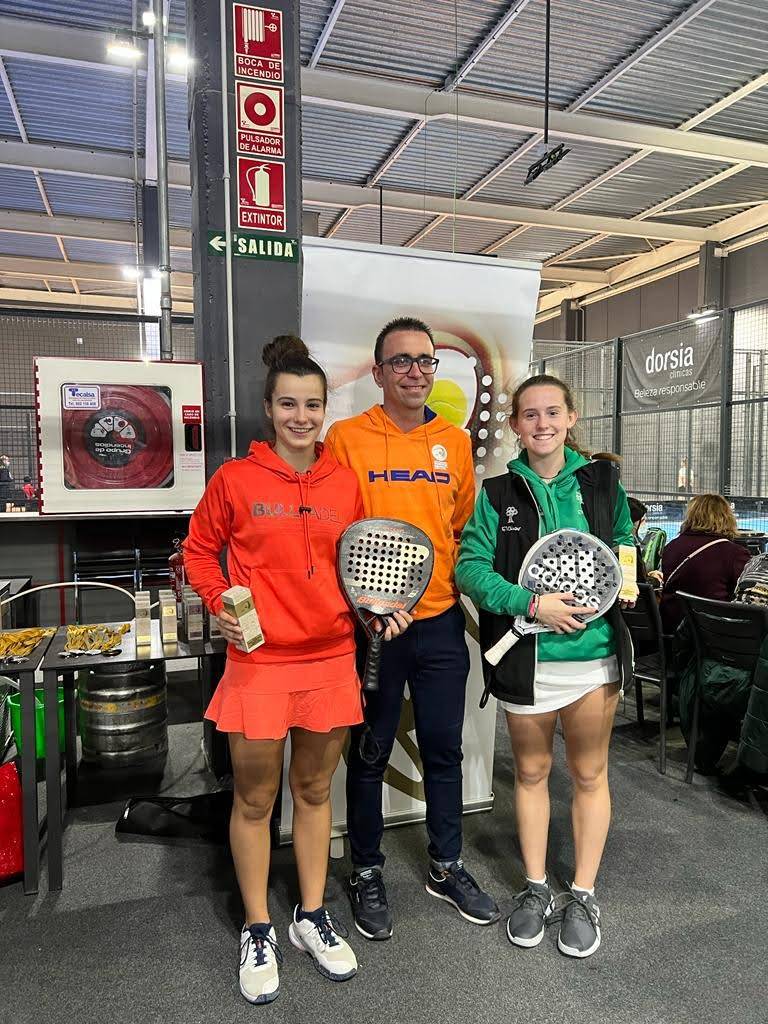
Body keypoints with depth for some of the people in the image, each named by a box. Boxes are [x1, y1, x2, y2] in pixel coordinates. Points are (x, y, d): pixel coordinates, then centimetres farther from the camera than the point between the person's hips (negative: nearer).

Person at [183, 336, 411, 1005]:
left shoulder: (345, 482, 3)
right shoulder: (236, 478, -5)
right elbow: (199, 549, 6)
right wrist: (220, 604, -9)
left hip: (331, 656, 3)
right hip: (259, 660, -2)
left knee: (315, 789, 18)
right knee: (255, 798, 11)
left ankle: (312, 917, 38)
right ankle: (258, 930, 33)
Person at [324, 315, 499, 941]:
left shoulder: (455, 441, 6)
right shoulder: (347, 438, -6)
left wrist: (469, 590, 6)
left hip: (440, 621, 4)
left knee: (444, 749, 16)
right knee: (369, 755, 12)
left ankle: (447, 867, 38)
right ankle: (367, 873, 34)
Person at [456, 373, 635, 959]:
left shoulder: (603, 482, 2)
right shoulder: (498, 493, -2)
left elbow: (626, 544, 15)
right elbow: (471, 567, -9)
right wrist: (533, 604, -20)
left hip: (594, 651, 1)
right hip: (526, 657, 0)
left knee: (589, 774, 13)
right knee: (531, 771, 15)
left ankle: (583, 895, 32)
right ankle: (536, 888, 35)